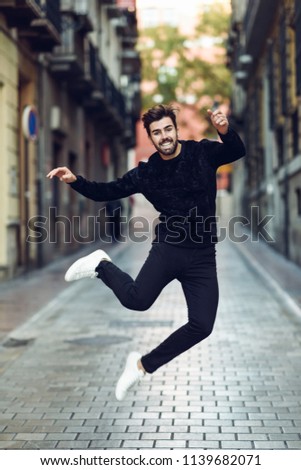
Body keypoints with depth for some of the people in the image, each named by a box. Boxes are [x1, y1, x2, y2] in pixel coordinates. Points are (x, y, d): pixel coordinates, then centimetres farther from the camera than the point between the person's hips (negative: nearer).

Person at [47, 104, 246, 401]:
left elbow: (237, 152, -16)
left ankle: (144, 365, 10)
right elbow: (106, 191, 8)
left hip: (203, 256, 1)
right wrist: (75, 181, -8)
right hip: (168, 248, -1)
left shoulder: (202, 152, 0)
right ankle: (101, 265, 7)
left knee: (202, 326, -7)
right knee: (136, 299, -24)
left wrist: (226, 132, -37)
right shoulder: (146, 172, 3)